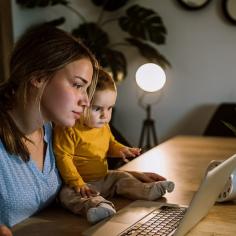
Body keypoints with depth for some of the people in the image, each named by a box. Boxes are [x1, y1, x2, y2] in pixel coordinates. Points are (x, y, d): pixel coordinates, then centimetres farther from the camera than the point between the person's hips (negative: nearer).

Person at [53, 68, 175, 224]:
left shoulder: (104, 127, 5)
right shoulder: (69, 130, -21)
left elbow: (109, 143, 24)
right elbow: (63, 158, -21)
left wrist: (120, 149, 0)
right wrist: (77, 183, -26)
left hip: (104, 178, 8)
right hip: (81, 182, -8)